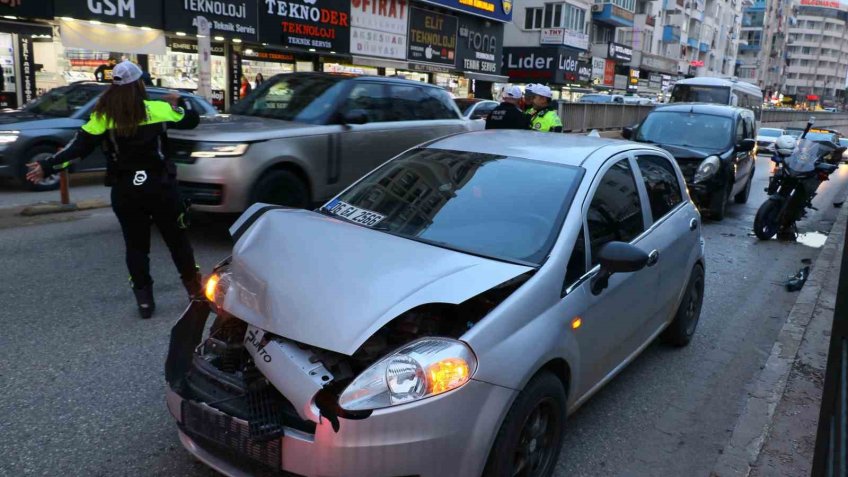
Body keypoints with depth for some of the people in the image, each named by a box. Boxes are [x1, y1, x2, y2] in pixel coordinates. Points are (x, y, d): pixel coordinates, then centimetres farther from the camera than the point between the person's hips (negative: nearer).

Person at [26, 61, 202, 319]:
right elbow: (191, 120, 9)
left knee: (136, 246, 10)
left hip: (125, 191, 1)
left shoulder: (102, 116, -1)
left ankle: (144, 300, 10)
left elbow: (79, 147, -6)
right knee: (177, 239, 10)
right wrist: (179, 102, 27)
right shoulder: (158, 110, -3)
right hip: (159, 186, -1)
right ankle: (195, 290, 16)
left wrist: (47, 166, 0)